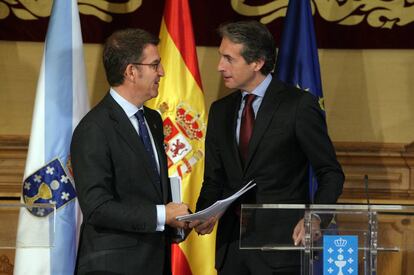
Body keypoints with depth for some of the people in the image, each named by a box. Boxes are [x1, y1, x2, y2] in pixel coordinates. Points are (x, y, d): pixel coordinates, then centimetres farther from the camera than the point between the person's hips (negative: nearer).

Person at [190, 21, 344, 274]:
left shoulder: (299, 105, -6)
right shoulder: (220, 111, 12)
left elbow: (330, 174, -4)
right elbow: (214, 179, 15)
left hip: (281, 244, -5)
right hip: (231, 242, 5)